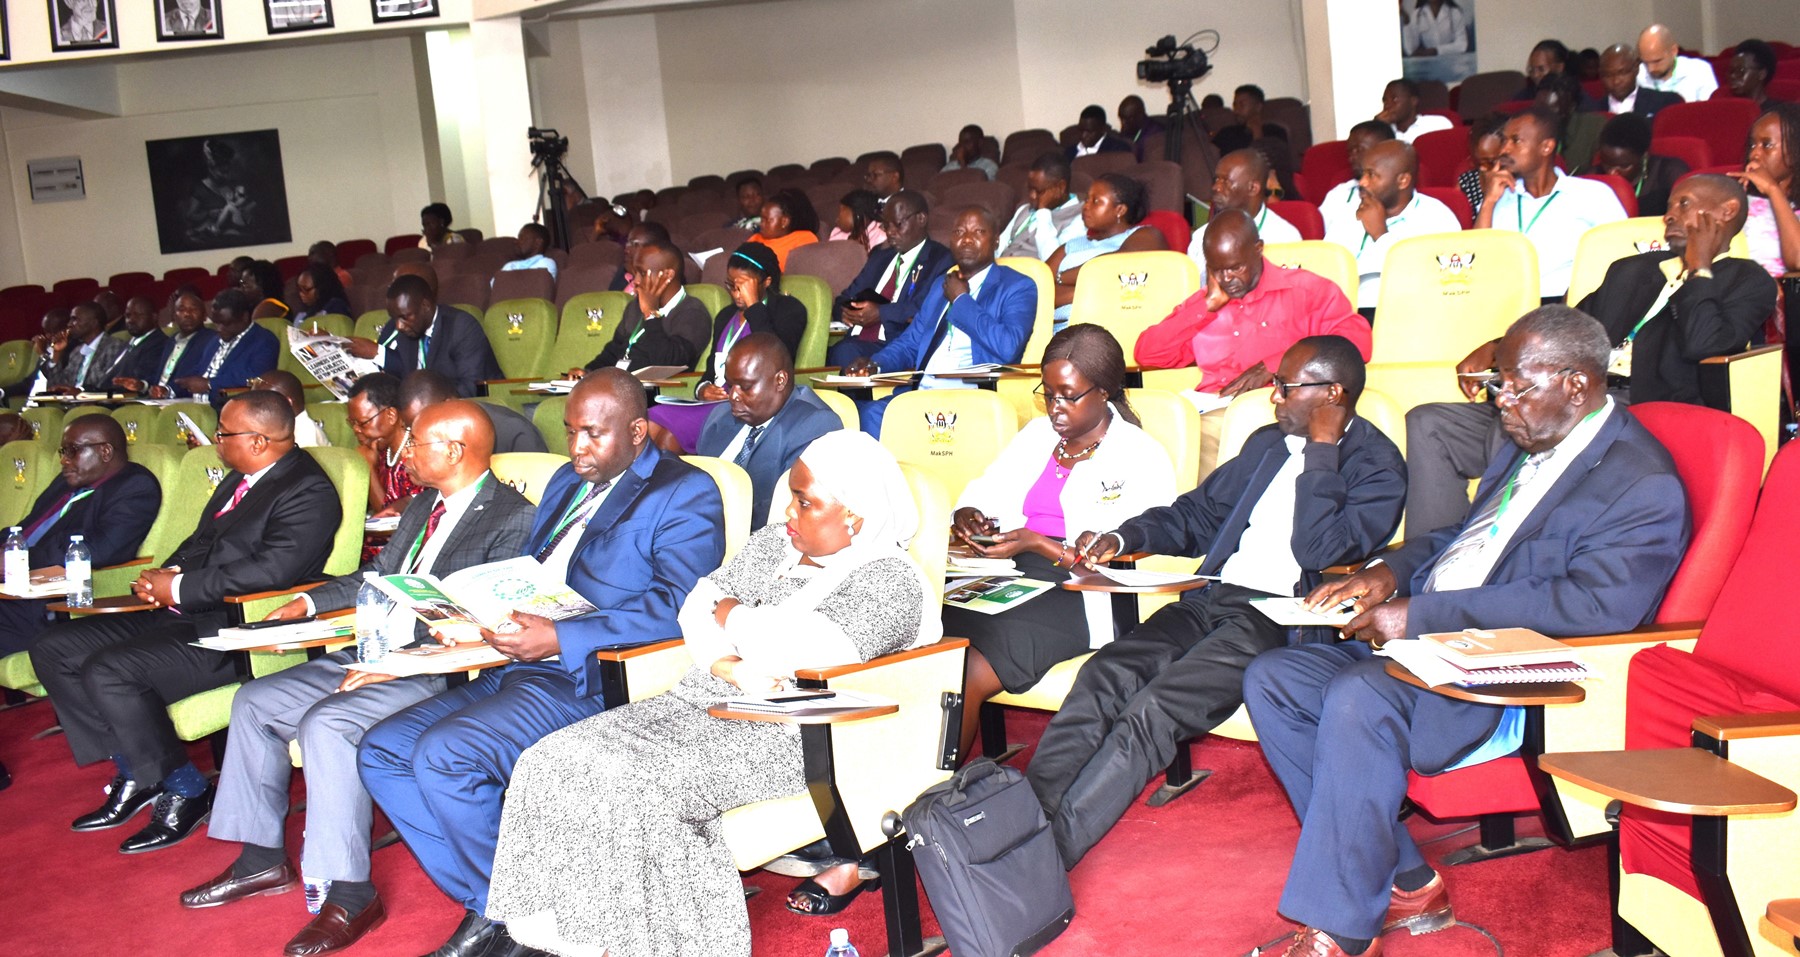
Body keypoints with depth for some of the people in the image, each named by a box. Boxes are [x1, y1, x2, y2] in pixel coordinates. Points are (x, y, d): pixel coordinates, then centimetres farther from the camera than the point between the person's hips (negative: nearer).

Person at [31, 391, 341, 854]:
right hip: (184, 615, 10)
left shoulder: (308, 493, -14)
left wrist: (179, 588, -17)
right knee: (55, 648, 3)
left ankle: (184, 791, -7)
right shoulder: (240, 480, 17)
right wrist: (165, 575, 1)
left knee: (108, 672, -25)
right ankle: (134, 774, 8)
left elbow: (272, 570, -25)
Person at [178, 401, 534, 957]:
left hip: (437, 672, -10)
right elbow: (378, 575, 27)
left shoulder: (513, 519, -14)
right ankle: (263, 859, 14)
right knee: (255, 701, 6)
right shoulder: (424, 505, 18)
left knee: (326, 723, -30)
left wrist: (401, 655, -24)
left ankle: (349, 895, -22)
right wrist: (309, 603, 13)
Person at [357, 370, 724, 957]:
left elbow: (676, 606, -18)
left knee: (443, 754, -26)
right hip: (514, 668, 10)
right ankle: (489, 904, -2)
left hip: (588, 681, -10)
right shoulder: (568, 481, 22)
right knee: (380, 751, -2)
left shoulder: (685, 493, -5)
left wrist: (560, 639, -24)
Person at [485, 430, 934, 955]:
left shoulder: (890, 581, -9)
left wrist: (734, 614, -3)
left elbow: (791, 650, -21)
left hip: (787, 736, -8)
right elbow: (700, 607, 11)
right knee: (555, 759, -11)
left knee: (632, 781, -29)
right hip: (705, 702, 8)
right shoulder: (773, 543, 17)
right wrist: (731, 667, -9)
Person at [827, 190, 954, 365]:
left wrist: (881, 313, -17)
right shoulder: (880, 257, 28)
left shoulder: (941, 260, 4)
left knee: (845, 353, -34)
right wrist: (845, 312, 3)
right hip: (856, 340, 6)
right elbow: (845, 298, 26)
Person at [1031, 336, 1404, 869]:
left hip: (1279, 619, -7)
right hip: (1211, 600, 7)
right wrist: (1121, 538, 11)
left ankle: (1048, 853, -30)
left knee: (1152, 712, -28)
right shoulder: (1269, 443, 22)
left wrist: (1322, 447, -9)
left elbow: (1318, 551, -16)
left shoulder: (1377, 467, -1)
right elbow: (1200, 514, 29)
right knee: (1103, 675, -20)